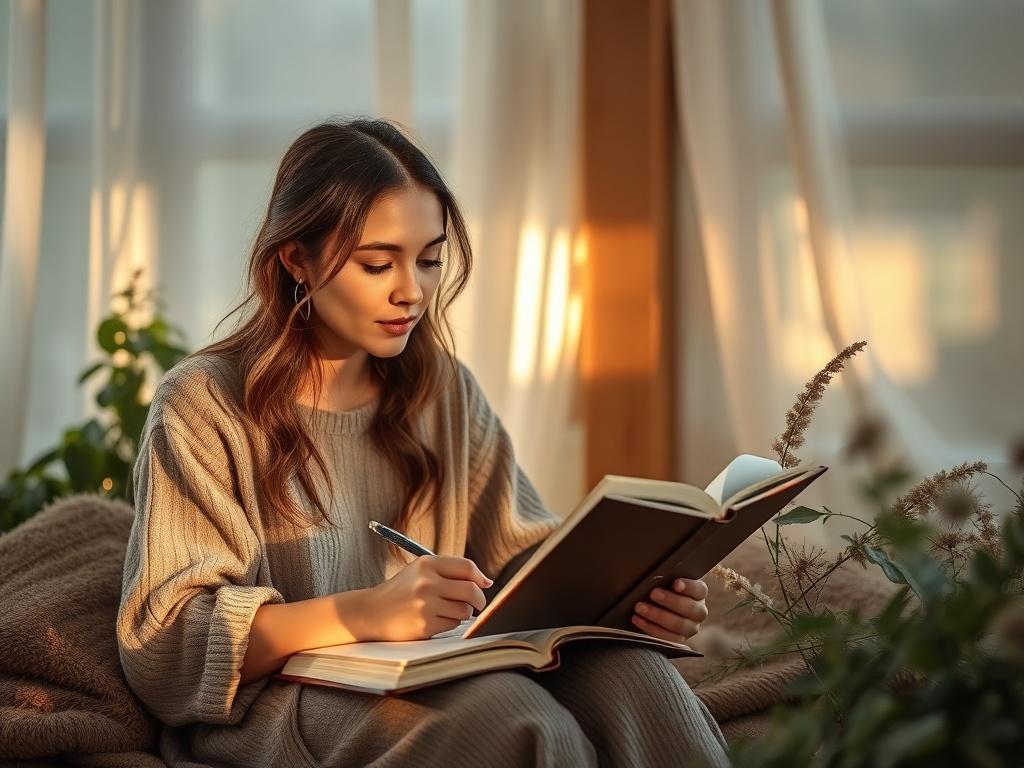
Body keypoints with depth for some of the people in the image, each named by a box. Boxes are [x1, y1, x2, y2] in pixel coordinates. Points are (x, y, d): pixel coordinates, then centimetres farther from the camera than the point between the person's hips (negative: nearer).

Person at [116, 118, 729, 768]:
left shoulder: (445, 391, 12)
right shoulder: (203, 405, -5)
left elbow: (526, 557, 8)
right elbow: (169, 640, -13)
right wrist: (367, 612, -28)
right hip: (275, 706, -5)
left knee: (627, 671, -25)